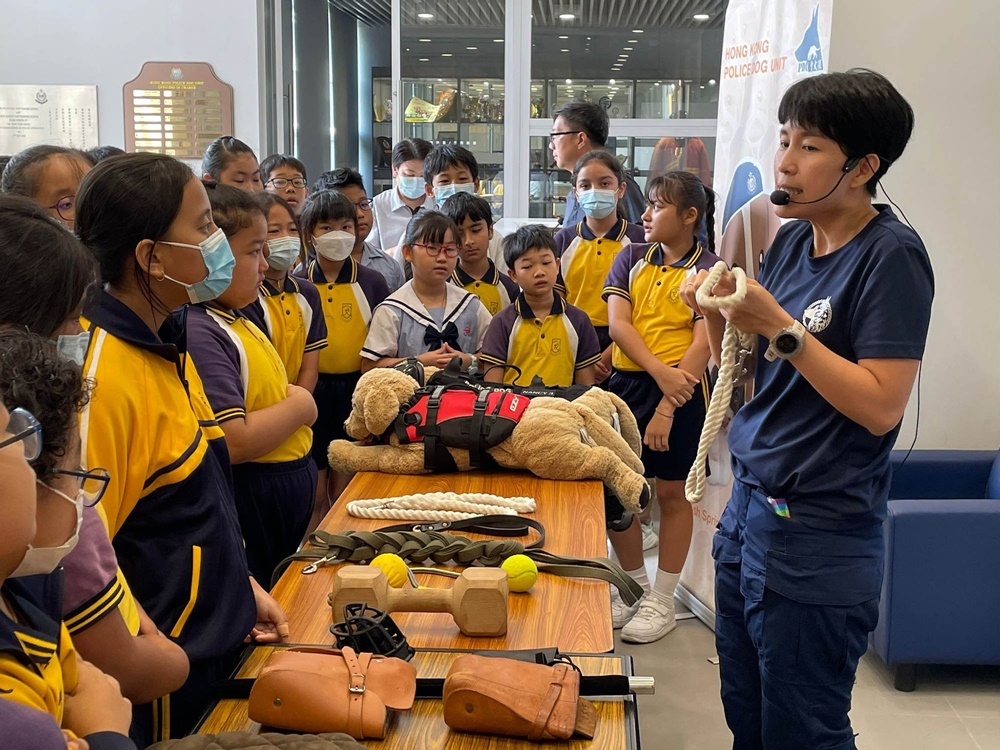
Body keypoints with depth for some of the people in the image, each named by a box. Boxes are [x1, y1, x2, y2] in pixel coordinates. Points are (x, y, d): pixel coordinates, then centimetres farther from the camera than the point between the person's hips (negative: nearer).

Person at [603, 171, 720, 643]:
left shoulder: (708, 269, -3)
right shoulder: (632, 259, 9)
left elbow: (703, 344, -10)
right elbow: (617, 323, -1)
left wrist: (667, 408, -16)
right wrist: (659, 370, -17)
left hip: (680, 389, -4)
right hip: (627, 383, 4)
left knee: (672, 493, 5)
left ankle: (662, 601, 18)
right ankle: (636, 587, 26)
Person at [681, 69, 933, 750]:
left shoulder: (891, 256, -15)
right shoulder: (792, 239, 7)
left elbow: (880, 405, -21)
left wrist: (780, 327, -24)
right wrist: (719, 315, -7)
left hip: (817, 540, -7)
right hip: (749, 511, 7)